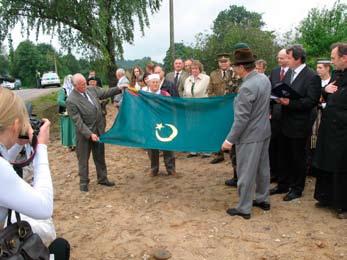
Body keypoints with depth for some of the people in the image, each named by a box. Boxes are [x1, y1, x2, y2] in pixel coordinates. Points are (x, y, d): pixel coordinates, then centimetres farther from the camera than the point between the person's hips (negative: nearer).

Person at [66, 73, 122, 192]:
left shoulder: (91, 90, -2)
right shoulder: (71, 101, -20)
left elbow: (105, 93, 15)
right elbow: (78, 122, -20)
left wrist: (119, 88, 6)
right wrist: (90, 134, -23)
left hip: (98, 130, 6)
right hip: (84, 133, -6)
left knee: (100, 156, 17)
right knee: (83, 159, 10)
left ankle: (102, 178, 33)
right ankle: (83, 182, 27)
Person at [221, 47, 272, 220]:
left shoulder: (247, 87, -24)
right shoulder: (264, 78, 3)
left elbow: (241, 118, -23)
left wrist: (230, 140, -17)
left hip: (250, 136, -9)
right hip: (264, 131, 9)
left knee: (246, 173, 3)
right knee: (262, 168, 19)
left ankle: (244, 208, 15)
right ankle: (263, 199, 34)